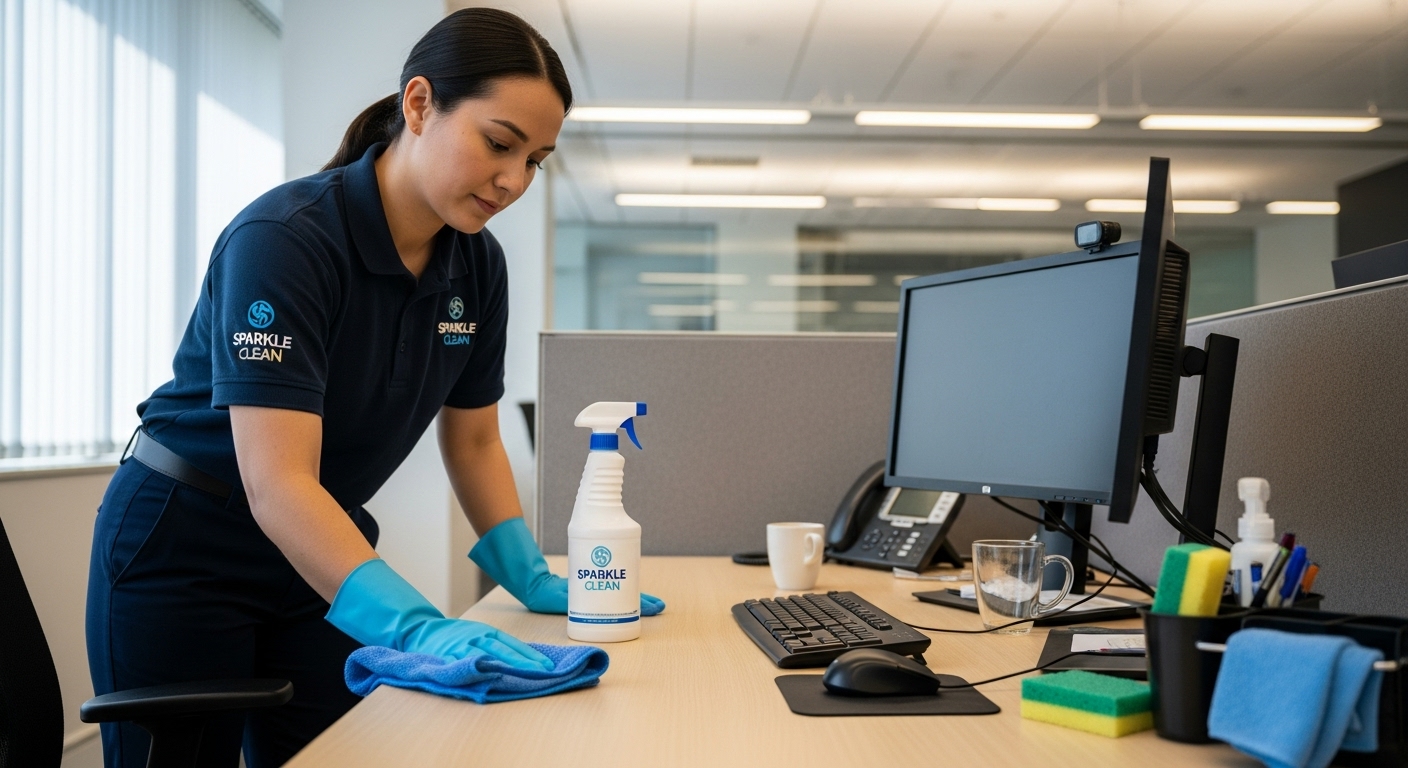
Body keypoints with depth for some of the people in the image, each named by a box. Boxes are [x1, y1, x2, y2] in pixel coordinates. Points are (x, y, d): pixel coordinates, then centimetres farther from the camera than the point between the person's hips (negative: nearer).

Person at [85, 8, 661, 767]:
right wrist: (419, 628, -43)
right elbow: (277, 483, -34)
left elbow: (473, 441, 6)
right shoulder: (284, 238, -26)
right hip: (181, 553, -5)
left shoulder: (477, 263, -5)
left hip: (318, 555, 6)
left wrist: (532, 578, -5)